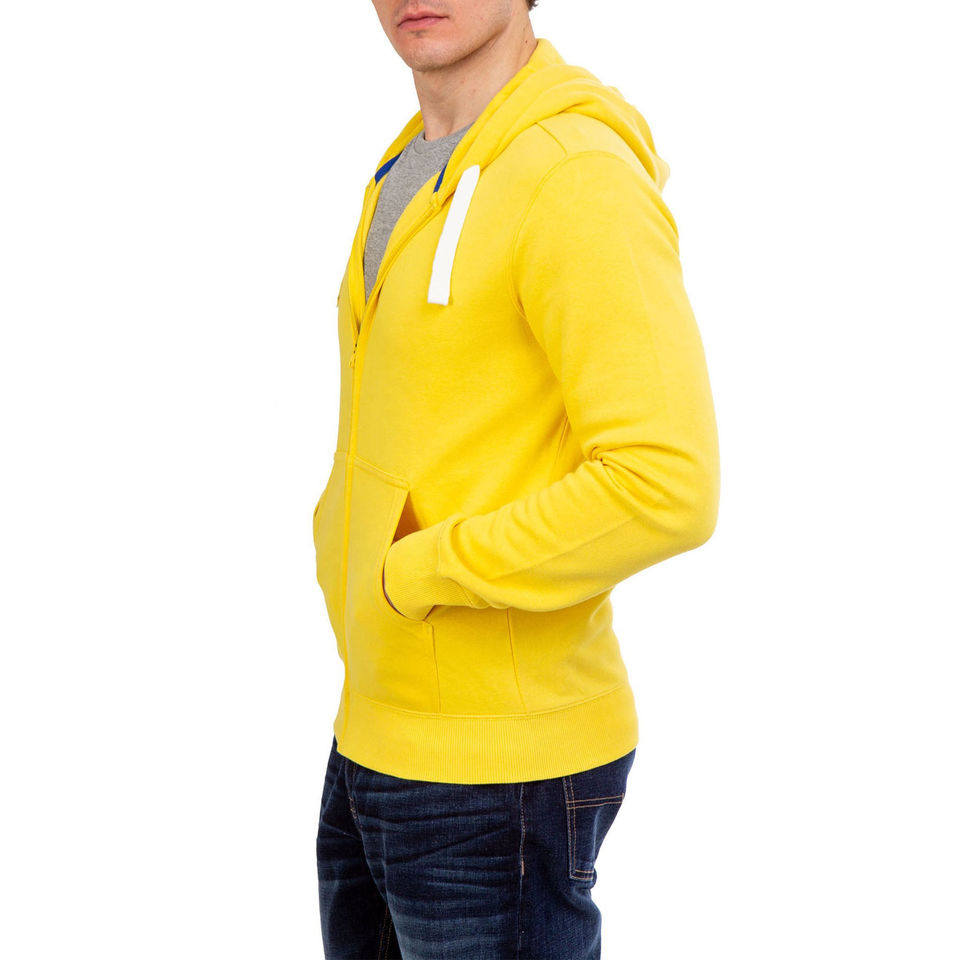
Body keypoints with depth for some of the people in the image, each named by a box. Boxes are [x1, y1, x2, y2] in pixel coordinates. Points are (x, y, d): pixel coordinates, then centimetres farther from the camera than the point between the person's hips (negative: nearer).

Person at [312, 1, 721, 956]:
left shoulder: (581, 178, -18)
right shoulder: (412, 173, 11)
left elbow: (666, 488, -27)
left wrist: (414, 575, -18)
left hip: (502, 767, -9)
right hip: (378, 735, 9)